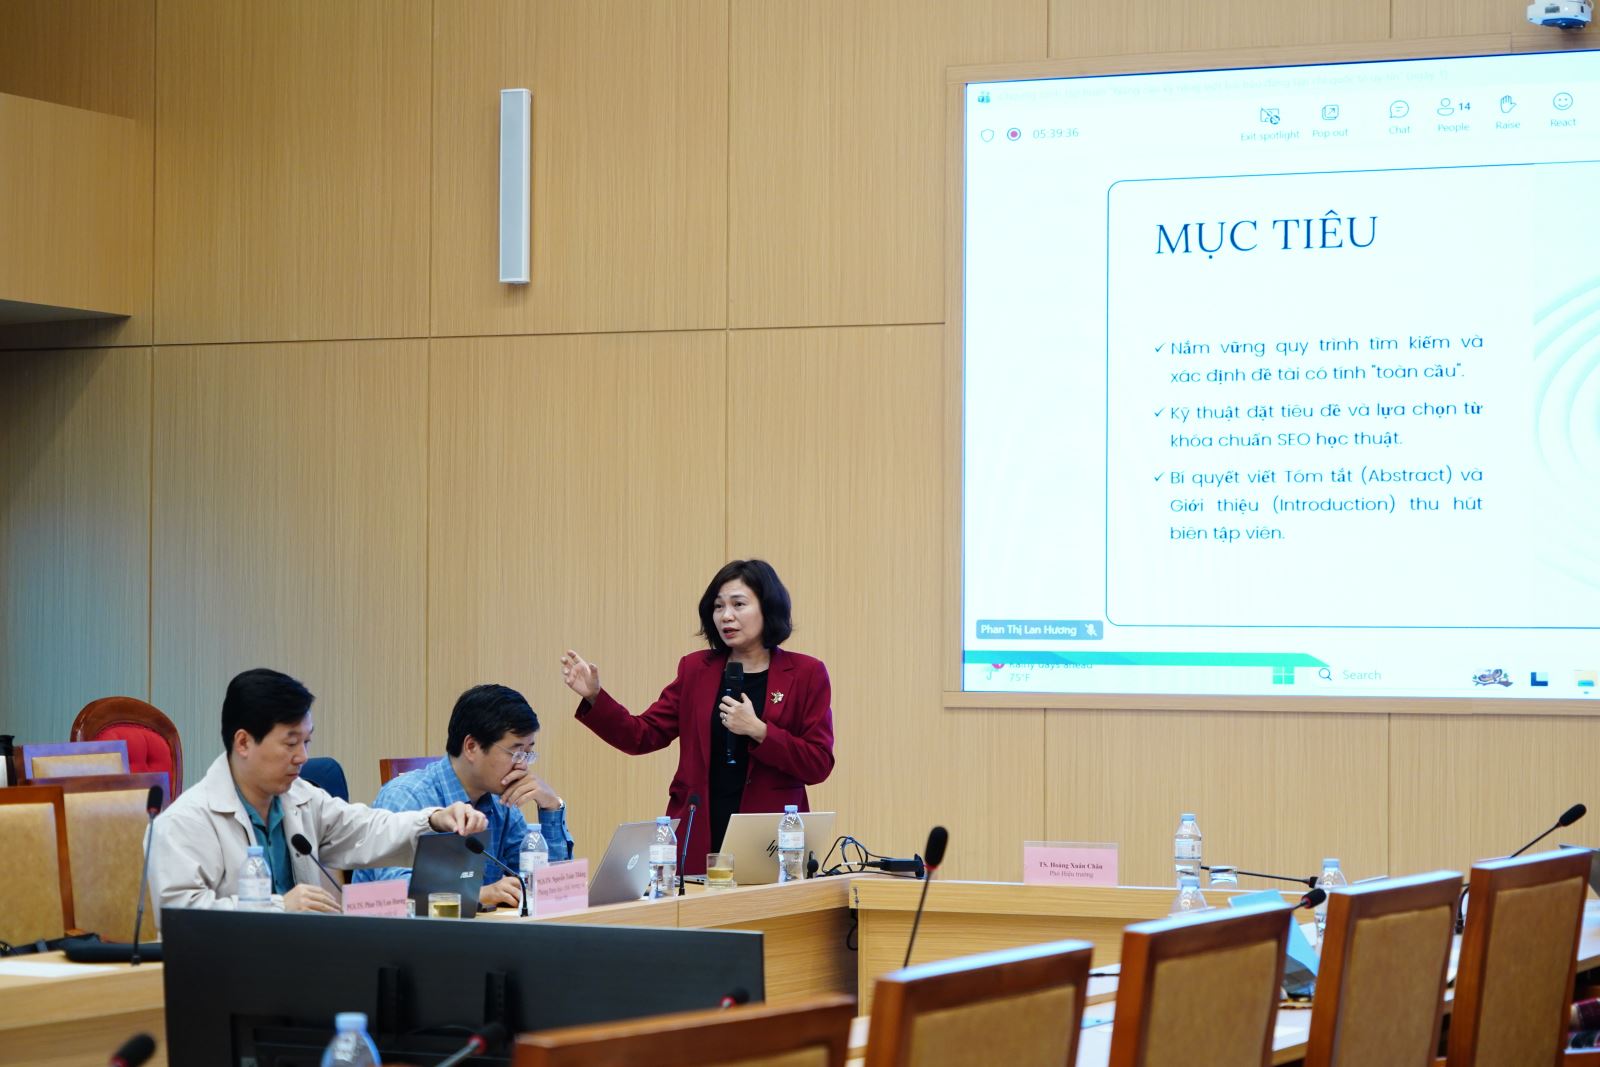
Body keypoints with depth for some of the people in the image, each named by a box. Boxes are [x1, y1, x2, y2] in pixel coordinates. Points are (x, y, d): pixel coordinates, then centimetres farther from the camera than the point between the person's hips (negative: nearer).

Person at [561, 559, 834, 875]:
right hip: (698, 839, 2)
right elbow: (643, 736, 6)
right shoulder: (696, 669, 11)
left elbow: (818, 765, -4)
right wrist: (594, 697, -8)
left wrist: (758, 731, -15)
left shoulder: (805, 674, 1)